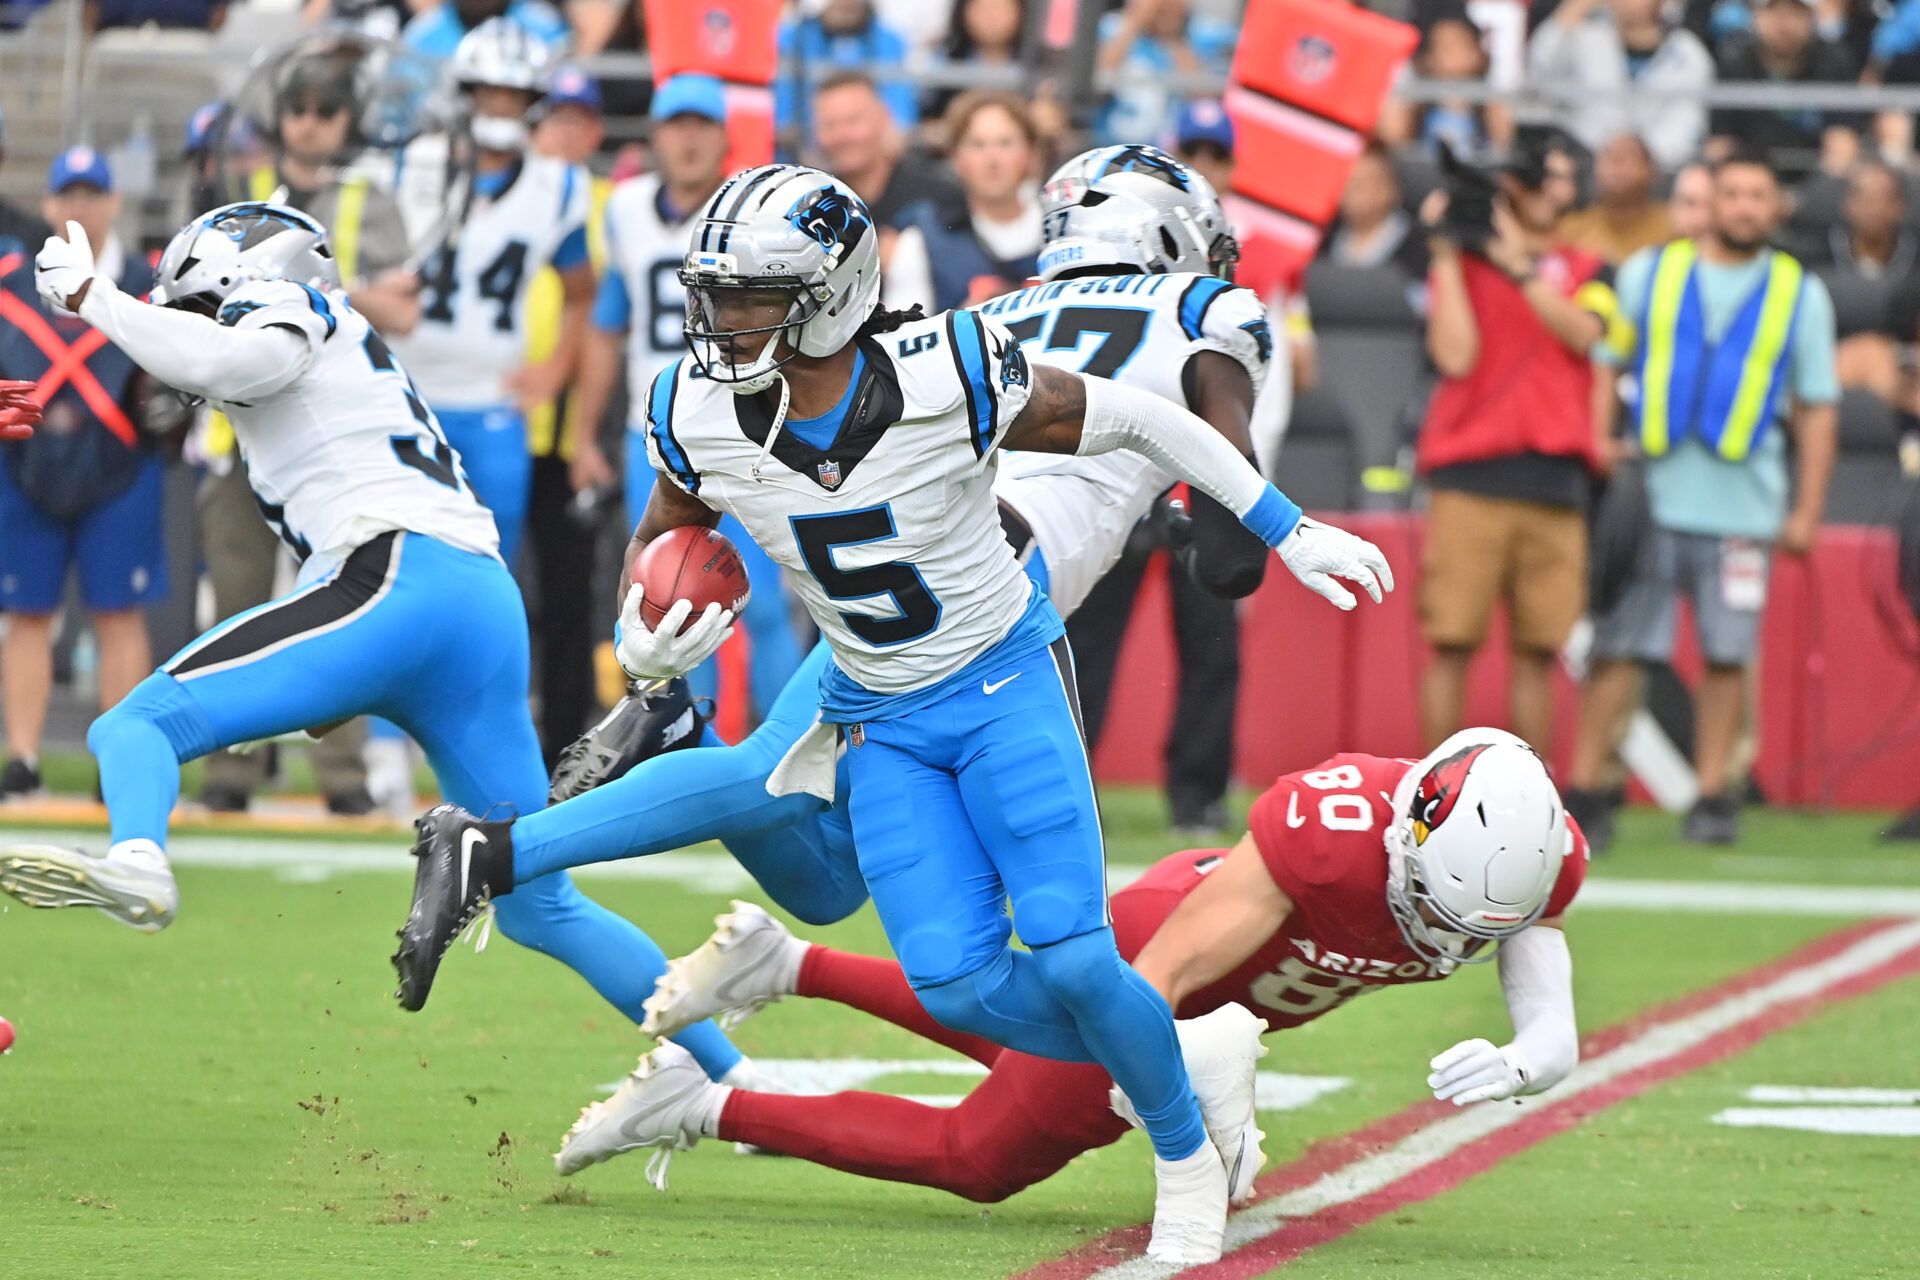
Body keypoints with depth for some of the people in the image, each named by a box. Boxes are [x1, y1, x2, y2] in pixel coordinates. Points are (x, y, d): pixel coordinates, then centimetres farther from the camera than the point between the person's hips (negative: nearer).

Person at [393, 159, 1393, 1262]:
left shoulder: (948, 377, -24)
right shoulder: (700, 414, -12)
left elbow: (1137, 422, -11)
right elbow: (661, 543, 9)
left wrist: (1290, 531, -5)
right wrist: (646, 649, -14)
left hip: (1005, 684, -4)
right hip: (882, 724, 4)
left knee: (1069, 956, -17)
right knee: (958, 986, -11)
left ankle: (1185, 1148, 11)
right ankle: (1198, 1057, 14)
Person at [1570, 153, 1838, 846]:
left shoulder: (1801, 294, 11)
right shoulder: (1649, 272, 10)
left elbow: (1817, 407, 12)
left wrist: (1807, 509, 6)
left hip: (1743, 508, 0)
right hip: (1648, 496, 0)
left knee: (1727, 654, -1)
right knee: (1616, 647, -3)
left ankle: (1712, 795, 8)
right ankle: (1582, 786, 1)